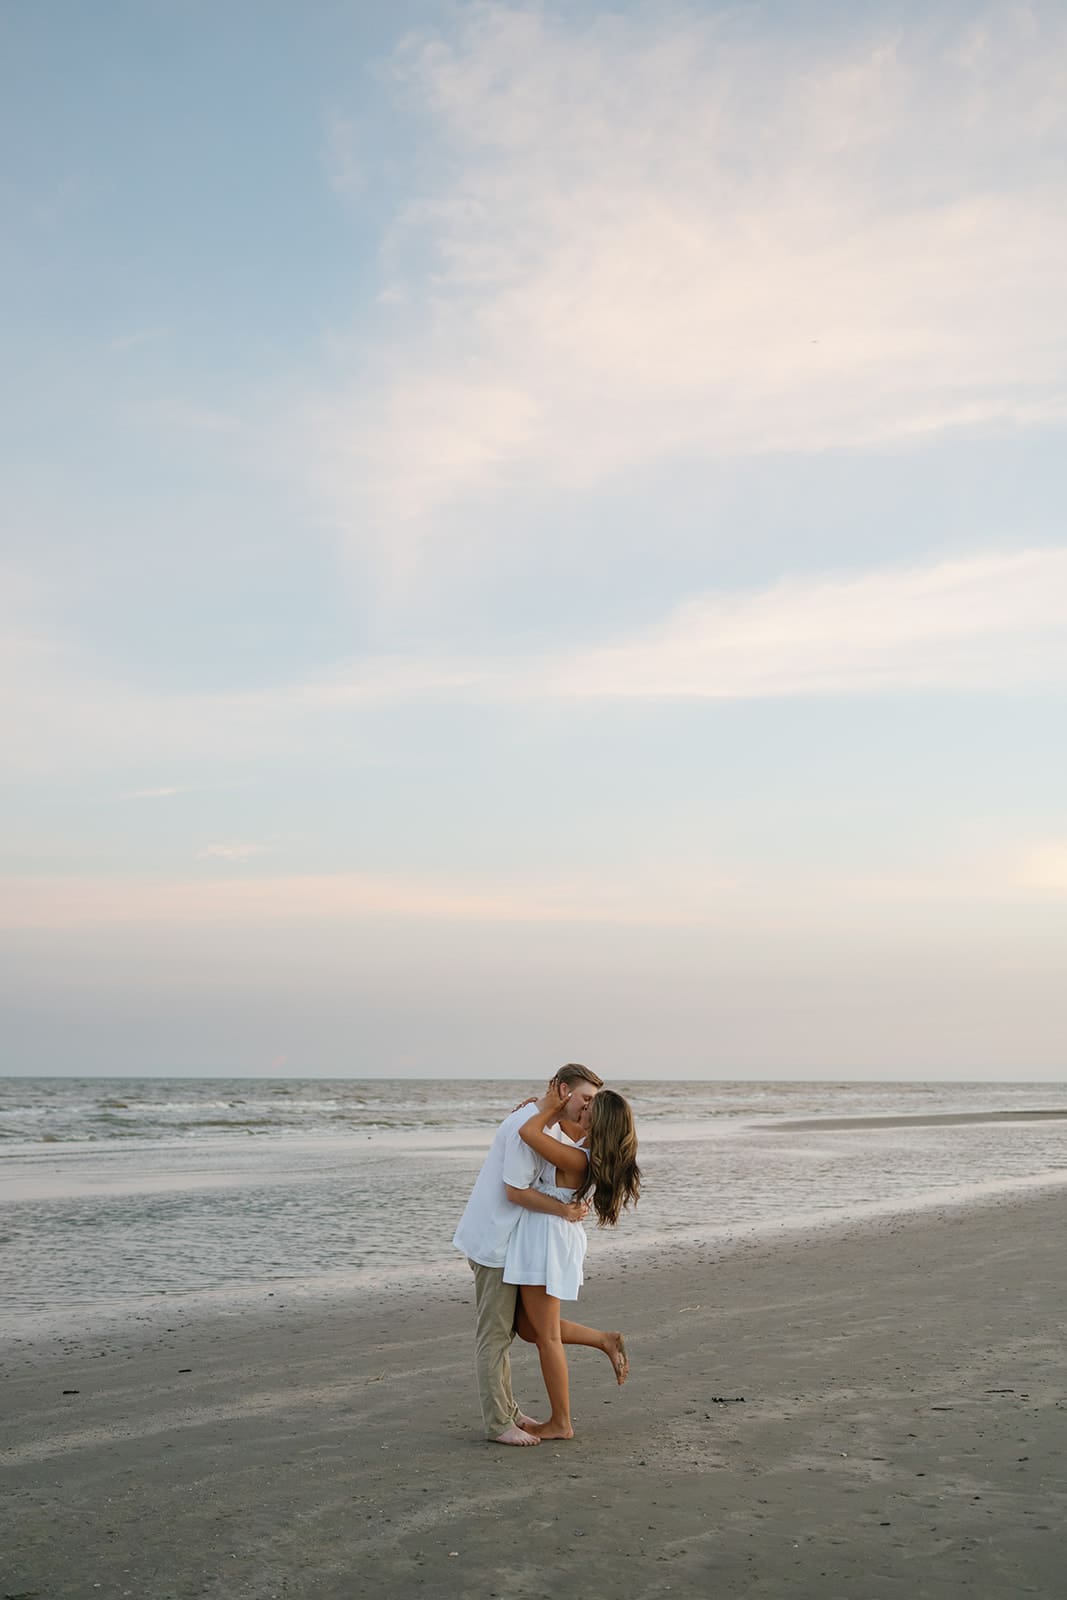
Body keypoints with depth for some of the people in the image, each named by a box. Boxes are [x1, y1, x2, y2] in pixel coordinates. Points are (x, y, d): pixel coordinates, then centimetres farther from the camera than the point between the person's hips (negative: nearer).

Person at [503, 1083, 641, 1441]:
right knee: (528, 1328, 19)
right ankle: (606, 1341, 16)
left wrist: (549, 1107, -15)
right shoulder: (598, 1157, 3)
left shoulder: (577, 1160, -25)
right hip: (544, 1239, 9)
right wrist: (542, 1104, 8)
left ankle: (561, 1423, 14)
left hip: (546, 1240, -9)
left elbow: (528, 1133, -31)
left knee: (546, 1336, 3)